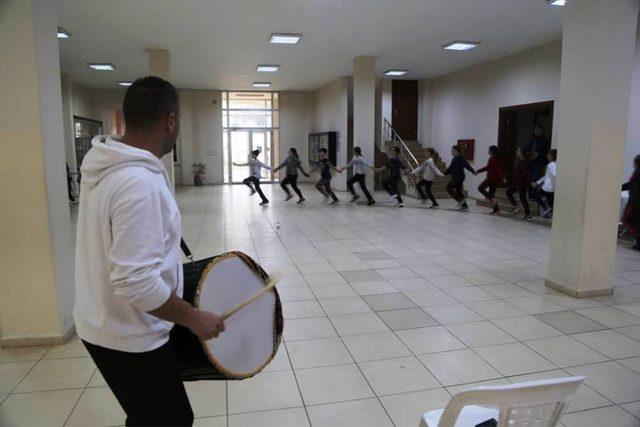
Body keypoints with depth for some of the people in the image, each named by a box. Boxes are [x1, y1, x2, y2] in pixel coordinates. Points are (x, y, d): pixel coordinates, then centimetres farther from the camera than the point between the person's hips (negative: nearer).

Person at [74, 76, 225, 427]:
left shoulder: (104, 166, 1)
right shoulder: (141, 184, -31)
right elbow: (136, 283, -33)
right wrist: (194, 318, -20)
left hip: (104, 324, 9)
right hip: (130, 338, -9)